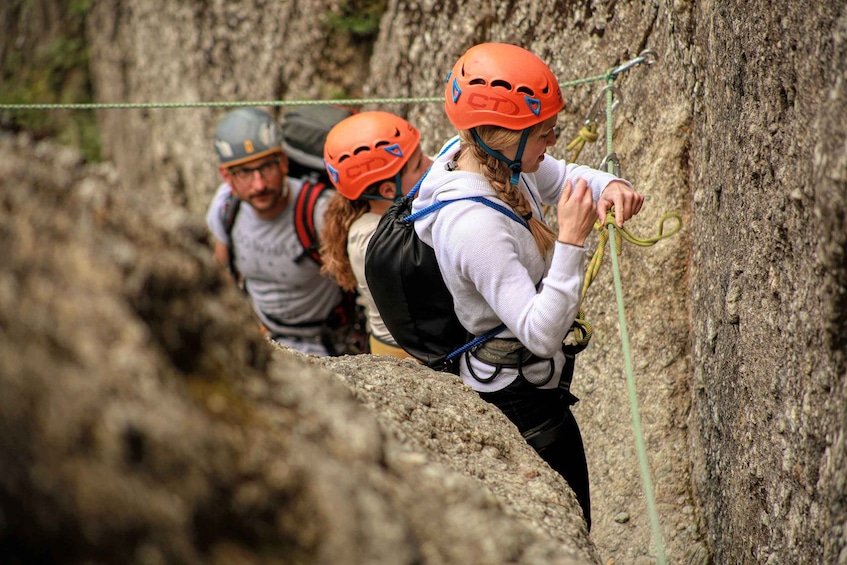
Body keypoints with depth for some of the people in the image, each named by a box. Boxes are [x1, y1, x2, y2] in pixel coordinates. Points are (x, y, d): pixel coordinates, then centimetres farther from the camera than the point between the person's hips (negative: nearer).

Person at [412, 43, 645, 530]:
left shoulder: (490, 154, -10)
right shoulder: (475, 226, -36)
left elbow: (564, 176, 9)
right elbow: (541, 333, -35)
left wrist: (610, 186, -13)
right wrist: (571, 240, -39)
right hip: (522, 394, -9)